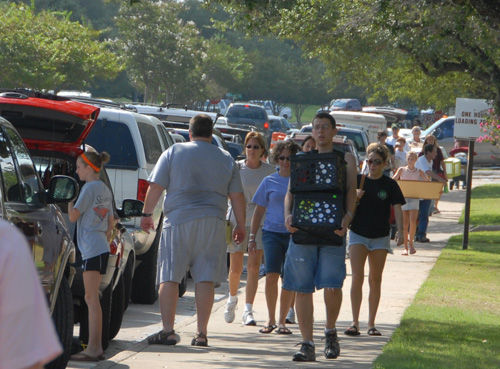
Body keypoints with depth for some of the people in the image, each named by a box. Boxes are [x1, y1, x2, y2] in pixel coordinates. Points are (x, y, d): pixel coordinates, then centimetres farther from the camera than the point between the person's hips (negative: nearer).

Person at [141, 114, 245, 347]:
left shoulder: (174, 153, 3)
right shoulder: (226, 159, 10)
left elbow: (155, 187, 0)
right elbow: (237, 196, 10)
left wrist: (146, 214, 12)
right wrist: (240, 225, 20)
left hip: (178, 222, -2)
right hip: (212, 223, 2)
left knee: (169, 277, 1)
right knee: (205, 279, 3)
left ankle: (167, 330, -7)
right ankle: (201, 333, 0)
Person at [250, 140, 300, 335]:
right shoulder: (269, 181, 8)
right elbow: (259, 210, 14)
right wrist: (252, 236, 9)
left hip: (294, 234, 0)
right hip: (272, 232, 0)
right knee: (271, 275, -12)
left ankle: (282, 321, 9)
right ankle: (270, 320, 1)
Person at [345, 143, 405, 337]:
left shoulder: (390, 185, 2)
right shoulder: (358, 181, 4)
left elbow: (397, 209, -3)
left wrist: (400, 232, -16)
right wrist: (355, 197, -14)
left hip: (380, 237, 0)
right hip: (358, 234, 0)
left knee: (375, 280, 6)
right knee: (357, 277, -12)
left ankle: (371, 324, 11)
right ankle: (355, 322, -12)